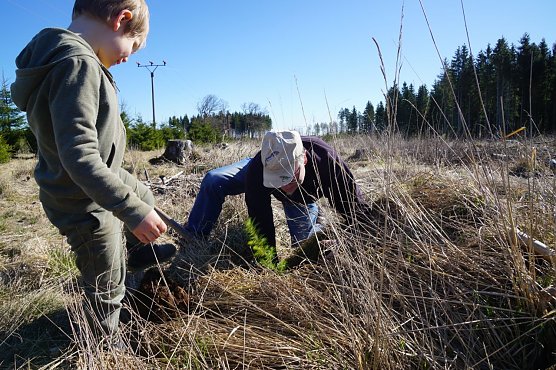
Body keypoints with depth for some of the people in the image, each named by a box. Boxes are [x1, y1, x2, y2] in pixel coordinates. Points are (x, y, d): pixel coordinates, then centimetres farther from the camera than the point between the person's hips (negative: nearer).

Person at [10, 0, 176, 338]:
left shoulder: (65, 55, 1)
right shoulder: (77, 63, -31)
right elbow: (79, 156, -38)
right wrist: (132, 211, -38)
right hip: (86, 204, -10)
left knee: (145, 198, 33)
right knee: (107, 288, 10)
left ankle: (136, 251, 57)